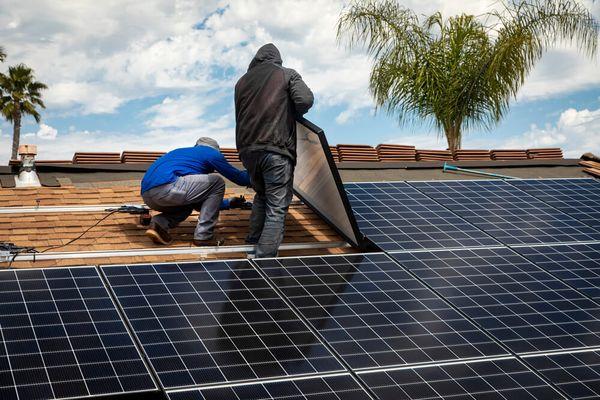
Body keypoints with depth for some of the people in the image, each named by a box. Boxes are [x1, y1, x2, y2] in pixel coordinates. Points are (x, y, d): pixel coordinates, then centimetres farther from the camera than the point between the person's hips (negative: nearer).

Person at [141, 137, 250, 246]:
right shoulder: (211, 152, 14)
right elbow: (238, 177, 19)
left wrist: (229, 203, 50)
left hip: (146, 194, 9)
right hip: (165, 187, -9)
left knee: (188, 205, 36)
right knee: (217, 183, 6)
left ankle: (158, 224, 8)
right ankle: (203, 236, 3)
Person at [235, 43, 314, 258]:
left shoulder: (242, 81, 18)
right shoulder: (287, 75, 5)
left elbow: (240, 116, 19)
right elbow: (305, 100, -9)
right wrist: (293, 114, 10)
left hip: (247, 149, 5)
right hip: (276, 150, -5)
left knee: (261, 195, 28)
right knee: (277, 207, -4)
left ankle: (254, 238, 34)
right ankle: (265, 256, -12)